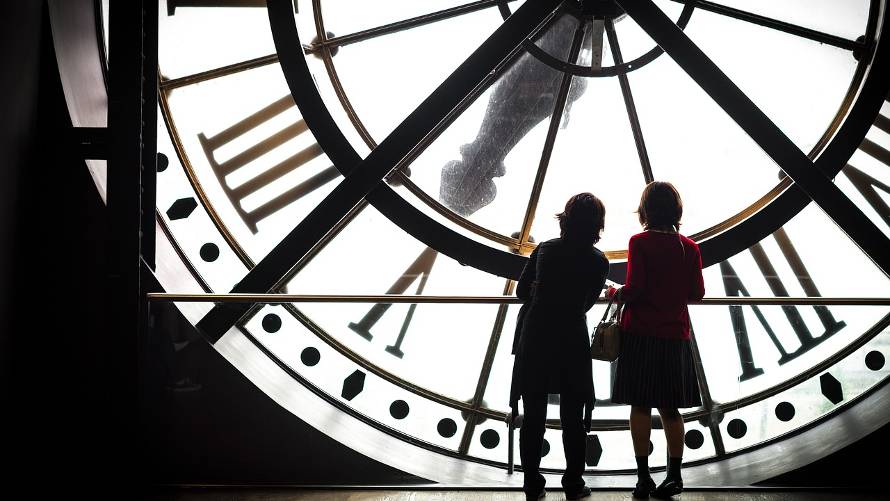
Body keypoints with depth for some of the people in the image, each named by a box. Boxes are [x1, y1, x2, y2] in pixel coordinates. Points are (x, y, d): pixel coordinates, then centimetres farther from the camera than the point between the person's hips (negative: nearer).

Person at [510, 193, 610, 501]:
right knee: (573, 418, 10)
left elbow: (522, 291, 7)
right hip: (572, 343, -2)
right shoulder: (598, 262, -6)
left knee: (533, 416, 9)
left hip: (534, 340, 2)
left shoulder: (544, 250, -1)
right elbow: (587, 303, 5)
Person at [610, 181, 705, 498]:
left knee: (640, 405, 2)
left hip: (640, 334, -4)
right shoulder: (689, 247, 3)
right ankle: (674, 475, 12)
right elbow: (697, 293, 4)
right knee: (670, 407, 11)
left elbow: (634, 290, -15)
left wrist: (615, 294, 5)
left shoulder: (640, 242, -9)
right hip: (675, 337, 4)